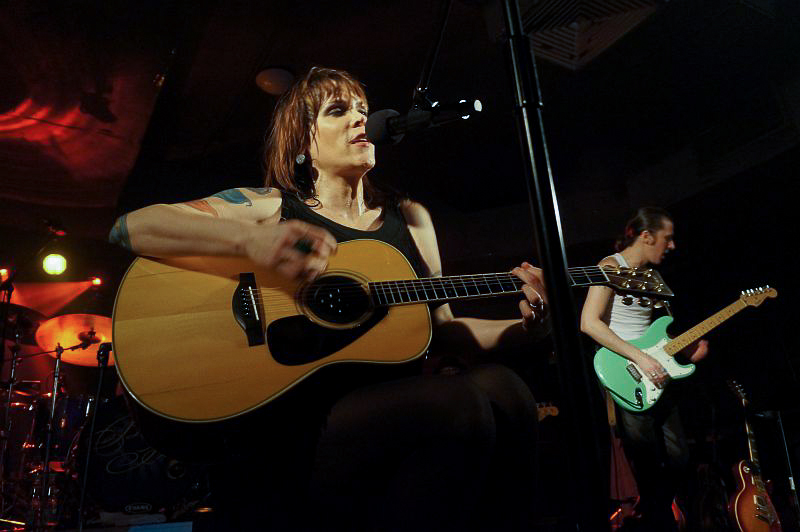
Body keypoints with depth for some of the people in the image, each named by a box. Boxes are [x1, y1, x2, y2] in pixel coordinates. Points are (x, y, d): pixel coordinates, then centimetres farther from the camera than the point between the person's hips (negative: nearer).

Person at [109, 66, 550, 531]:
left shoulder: (408, 216, 18)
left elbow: (442, 328, 19)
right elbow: (130, 227, -5)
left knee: (502, 387, -28)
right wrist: (250, 238, -23)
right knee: (461, 403, -30)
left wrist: (527, 327, 2)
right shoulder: (269, 206, 5)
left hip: (392, 410, 4)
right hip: (289, 419, -3)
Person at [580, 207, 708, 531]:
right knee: (649, 474, -3)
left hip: (656, 376, 9)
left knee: (678, 461, 13)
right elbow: (588, 323, -22)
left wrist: (689, 344, 6)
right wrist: (639, 357, -23)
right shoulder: (611, 267, -10)